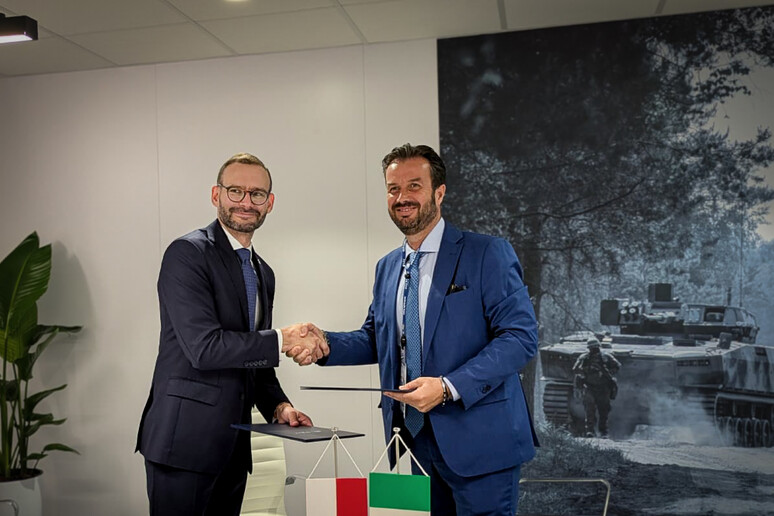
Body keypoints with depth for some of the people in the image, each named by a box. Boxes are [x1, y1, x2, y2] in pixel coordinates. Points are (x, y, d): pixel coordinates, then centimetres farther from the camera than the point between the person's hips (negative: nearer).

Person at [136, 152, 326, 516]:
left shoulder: (263, 273, 14)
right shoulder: (188, 253, -11)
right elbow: (203, 346, -21)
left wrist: (278, 405, 4)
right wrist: (283, 339, -16)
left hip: (232, 444, 7)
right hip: (185, 441, -7)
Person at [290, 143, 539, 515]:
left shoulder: (487, 254, -9)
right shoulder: (387, 267, 12)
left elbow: (521, 336, -15)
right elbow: (376, 339, 18)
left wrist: (449, 387, -23)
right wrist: (326, 343, -2)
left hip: (479, 442, -6)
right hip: (419, 439, 6)